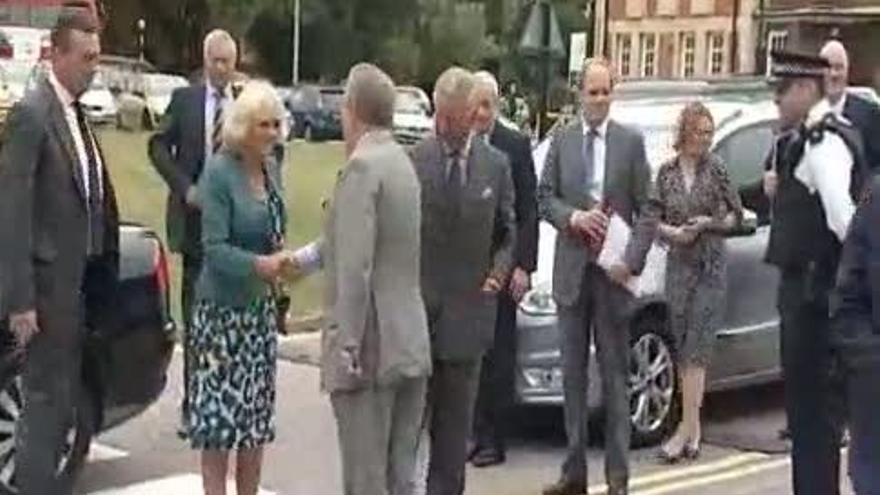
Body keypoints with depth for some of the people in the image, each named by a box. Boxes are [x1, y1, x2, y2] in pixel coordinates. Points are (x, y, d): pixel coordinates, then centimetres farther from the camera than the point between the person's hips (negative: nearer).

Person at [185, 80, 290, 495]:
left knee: (258, 414, 10)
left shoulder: (269, 168, 6)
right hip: (222, 309, -7)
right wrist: (259, 264, -31)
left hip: (260, 307, 7)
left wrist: (279, 261, 0)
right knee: (219, 416, -3)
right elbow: (214, 247, -18)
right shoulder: (218, 171, -14)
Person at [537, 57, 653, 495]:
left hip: (613, 271, -2)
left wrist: (633, 259, -13)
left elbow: (647, 209, -1)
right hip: (571, 270, 3)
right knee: (573, 373, 8)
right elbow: (544, 197, 7)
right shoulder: (562, 140, 7)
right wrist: (572, 217, -12)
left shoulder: (631, 142, 0)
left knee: (615, 374, 2)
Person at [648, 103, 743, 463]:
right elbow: (653, 217, 8)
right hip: (679, 265, 3)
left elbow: (737, 215, 4)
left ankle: (686, 429, -11)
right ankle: (694, 428, 13)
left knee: (696, 350, -9)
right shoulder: (667, 172, 5)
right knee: (684, 351, 5)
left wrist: (709, 223, -13)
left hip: (711, 267, -3)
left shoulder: (715, 169, -2)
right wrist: (673, 232, -10)